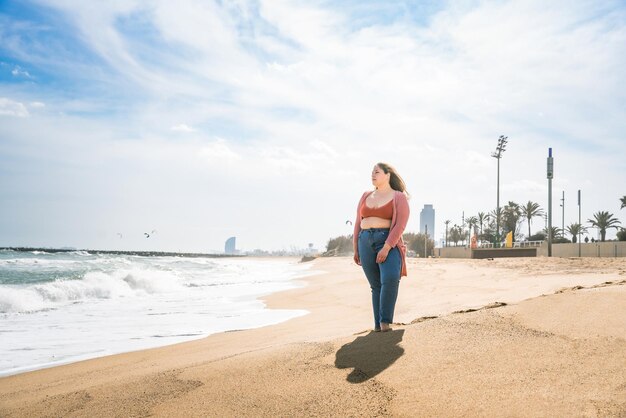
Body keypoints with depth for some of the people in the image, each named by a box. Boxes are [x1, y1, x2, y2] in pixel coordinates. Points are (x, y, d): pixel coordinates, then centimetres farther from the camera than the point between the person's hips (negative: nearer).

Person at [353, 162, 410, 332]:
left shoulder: (399, 198, -1)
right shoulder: (366, 196, 14)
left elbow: (400, 225, -11)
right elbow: (358, 223, 15)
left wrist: (386, 248, -20)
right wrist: (355, 249, 10)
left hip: (388, 242, -4)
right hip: (366, 242, 4)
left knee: (390, 278, -25)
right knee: (376, 285, 3)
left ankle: (386, 320, -13)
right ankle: (378, 324, 9)